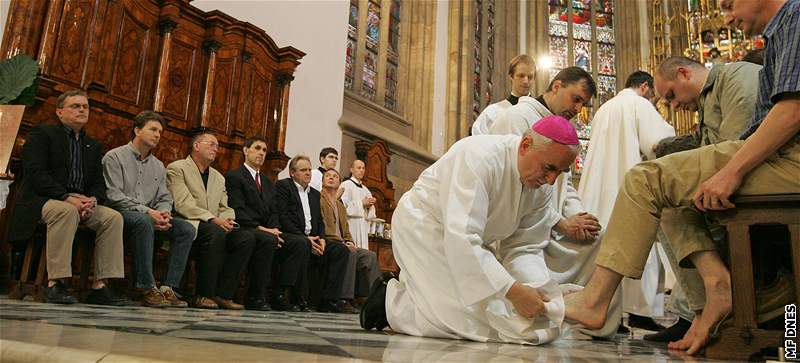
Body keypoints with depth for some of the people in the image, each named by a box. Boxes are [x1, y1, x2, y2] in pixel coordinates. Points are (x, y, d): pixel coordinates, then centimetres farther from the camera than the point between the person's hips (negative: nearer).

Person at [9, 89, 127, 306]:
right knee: (67, 211, -37)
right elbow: (35, 172, -11)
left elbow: (98, 183, 14)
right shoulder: (42, 133, 4)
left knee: (114, 217, -20)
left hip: (81, 203, 6)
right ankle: (54, 285, -33)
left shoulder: (92, 146, 21)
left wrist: (92, 200, -11)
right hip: (41, 201, -5)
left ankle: (100, 286, -21)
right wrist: (67, 197, -22)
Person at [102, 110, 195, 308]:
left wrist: (164, 214, -9)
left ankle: (168, 288, -22)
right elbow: (114, 196, -10)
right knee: (144, 222, -38)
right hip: (120, 215, -6)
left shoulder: (158, 166, 20)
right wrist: (147, 211, -20)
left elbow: (165, 198, 16)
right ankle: (148, 290, -35)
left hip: (150, 216, 6)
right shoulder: (115, 157, 1)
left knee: (186, 229, -17)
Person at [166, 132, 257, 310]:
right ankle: (204, 295, -26)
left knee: (246, 239, -19)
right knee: (215, 232, -36)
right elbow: (182, 204, -11)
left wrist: (226, 220, -8)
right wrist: (213, 219, -21)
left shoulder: (219, 178, 25)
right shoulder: (177, 168, 3)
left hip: (215, 227, 7)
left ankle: (223, 293, -17)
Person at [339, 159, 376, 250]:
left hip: (363, 228, 7)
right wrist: (361, 203, -12)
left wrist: (369, 205, -1)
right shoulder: (346, 185, -2)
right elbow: (343, 206, -14)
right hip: (351, 227, -7)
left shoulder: (365, 189, 20)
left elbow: (371, 214, 21)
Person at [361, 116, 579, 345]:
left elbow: (524, 247, -3)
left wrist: (535, 290, -22)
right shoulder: (479, 157, -32)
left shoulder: (542, 188, -7)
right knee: (463, 319, -19)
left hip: (464, 242, 8)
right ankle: (391, 299, 3)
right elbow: (461, 237, -38)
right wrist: (513, 290, -38)